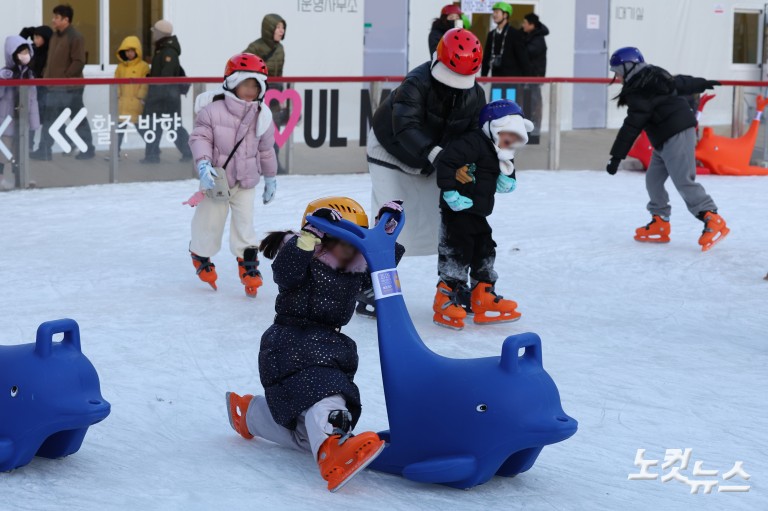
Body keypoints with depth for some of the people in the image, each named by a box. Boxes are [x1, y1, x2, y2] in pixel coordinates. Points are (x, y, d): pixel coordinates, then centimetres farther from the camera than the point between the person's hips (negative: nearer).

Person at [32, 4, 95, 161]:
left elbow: (79, 62, -19)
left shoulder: (75, 37, -14)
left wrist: (65, 77, -19)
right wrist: (46, 76, 9)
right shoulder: (54, 36, 13)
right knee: (48, 119, 7)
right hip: (54, 87, 9)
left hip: (70, 87, -9)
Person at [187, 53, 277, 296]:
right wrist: (203, 163, -28)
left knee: (244, 222, -1)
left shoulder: (262, 116, -1)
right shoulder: (213, 111, -14)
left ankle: (248, 265, 6)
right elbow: (200, 137, -13)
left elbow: (266, 149, 10)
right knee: (210, 220, 9)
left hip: (246, 180, 2)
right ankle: (201, 256, 33)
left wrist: (270, 177, 17)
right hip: (216, 177, -2)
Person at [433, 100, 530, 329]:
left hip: (478, 214, 10)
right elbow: (446, 160, -27)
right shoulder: (473, 143, -17)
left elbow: (506, 187, 13)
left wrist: (506, 172, -9)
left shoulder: (502, 156, 14)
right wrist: (450, 192, -25)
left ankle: (485, 300, 20)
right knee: (457, 252, -8)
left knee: (485, 252, 12)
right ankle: (446, 301, -2)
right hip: (458, 212, -10)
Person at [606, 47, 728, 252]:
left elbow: (632, 127, -23)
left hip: (677, 136, -11)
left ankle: (713, 221, -19)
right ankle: (660, 225, 14)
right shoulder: (653, 78, 12)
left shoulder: (641, 93, -18)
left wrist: (616, 156, -23)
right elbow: (681, 83, 27)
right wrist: (702, 83, 46)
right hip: (665, 139, 11)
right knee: (653, 179, 10)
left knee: (683, 181, -16)